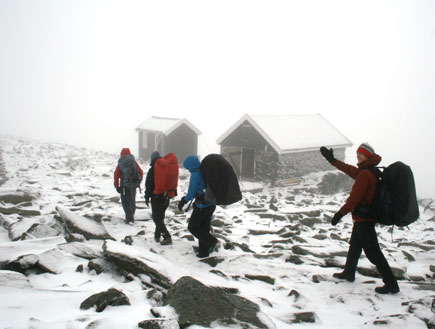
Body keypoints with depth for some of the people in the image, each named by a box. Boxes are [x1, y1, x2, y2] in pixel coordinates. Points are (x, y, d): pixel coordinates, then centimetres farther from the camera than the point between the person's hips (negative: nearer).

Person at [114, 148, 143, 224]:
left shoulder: (120, 164, -1)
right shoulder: (134, 162, 4)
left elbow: (116, 175, -3)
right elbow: (141, 172, 5)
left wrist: (117, 186, 1)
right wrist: (139, 181, 16)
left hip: (125, 186, -3)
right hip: (134, 185, 3)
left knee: (125, 202, 4)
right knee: (132, 201, 18)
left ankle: (129, 218, -4)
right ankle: (131, 217, 31)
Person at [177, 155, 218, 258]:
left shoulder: (195, 175, -18)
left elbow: (191, 193, -15)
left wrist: (183, 201, 2)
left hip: (201, 206, -8)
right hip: (212, 204, 8)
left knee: (192, 227, 8)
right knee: (204, 227, 17)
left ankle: (211, 242, -2)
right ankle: (203, 252, 21)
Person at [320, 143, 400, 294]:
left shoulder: (364, 174, -21)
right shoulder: (363, 171, 9)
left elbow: (354, 197, -24)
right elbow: (349, 169, 26)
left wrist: (340, 213, -21)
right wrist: (332, 160, 31)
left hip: (364, 219, -11)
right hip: (363, 218, 11)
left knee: (372, 251, -7)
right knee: (355, 246, 23)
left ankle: (391, 284, -2)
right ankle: (349, 273, 39)